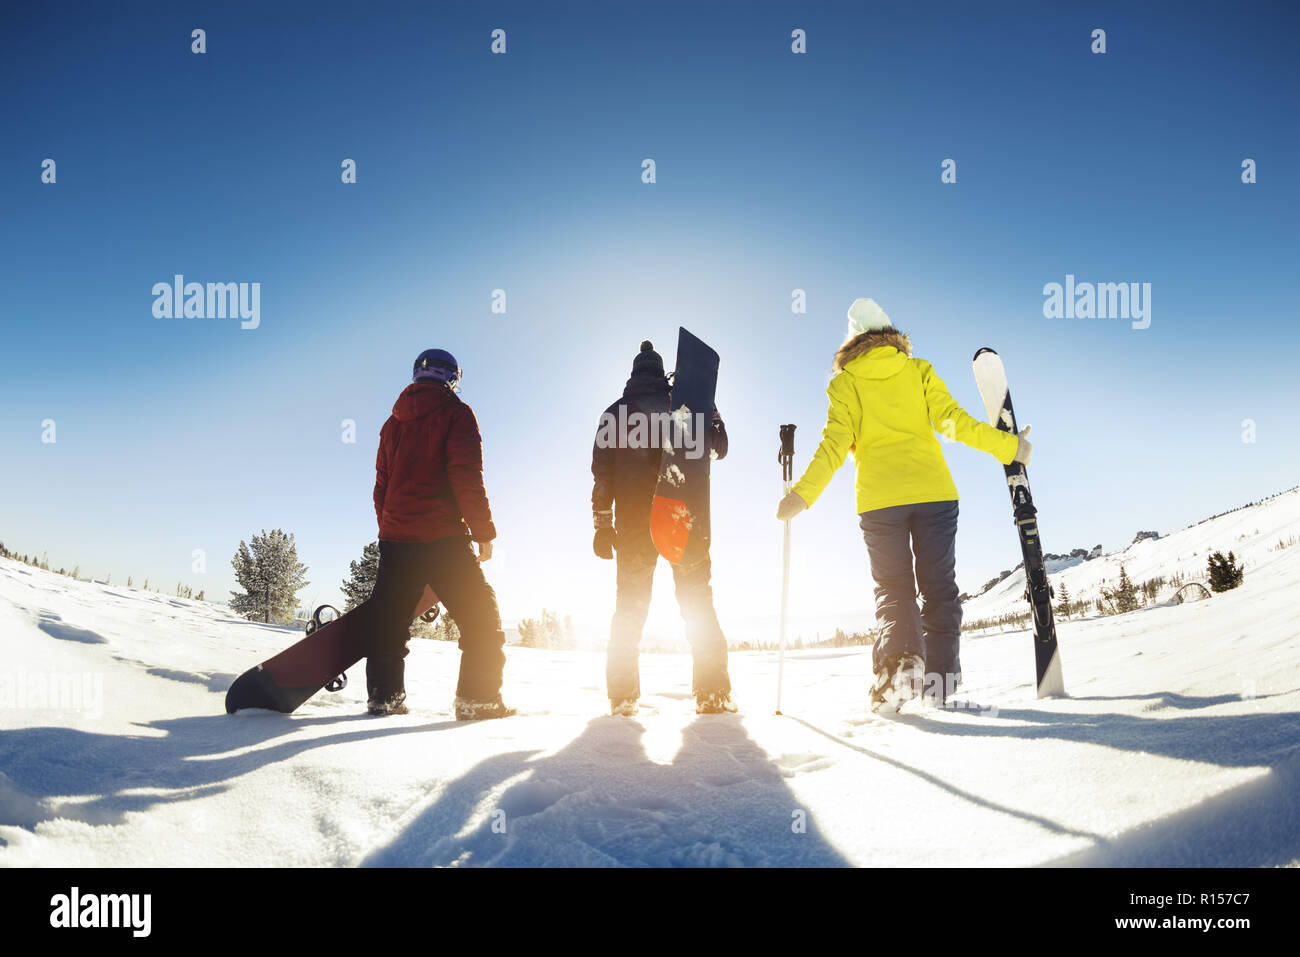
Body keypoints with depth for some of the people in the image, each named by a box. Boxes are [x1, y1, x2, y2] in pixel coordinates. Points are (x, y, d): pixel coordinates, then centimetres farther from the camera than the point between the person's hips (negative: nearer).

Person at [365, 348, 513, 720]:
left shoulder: (393, 422, 18)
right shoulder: (455, 413, -1)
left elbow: (381, 484, 18)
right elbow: (467, 477, -11)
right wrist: (484, 532, -7)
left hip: (395, 538, 6)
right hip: (443, 537, -6)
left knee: (389, 621, 13)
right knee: (481, 618, 1)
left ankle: (383, 697, 14)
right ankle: (477, 699, -4)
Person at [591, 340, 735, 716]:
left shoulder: (615, 412, 10)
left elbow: (602, 471, 4)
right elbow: (718, 448, 13)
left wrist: (602, 523, 6)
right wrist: (712, 417, 30)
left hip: (633, 520, 1)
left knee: (629, 607, 7)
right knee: (698, 604, 3)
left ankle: (623, 696, 4)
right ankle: (712, 694, -3)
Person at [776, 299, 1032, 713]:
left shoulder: (844, 383, 7)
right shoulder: (919, 370, 11)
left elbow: (834, 445, -3)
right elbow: (952, 420, 0)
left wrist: (802, 494, -2)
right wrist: (1007, 446, 6)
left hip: (879, 499, -1)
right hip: (934, 492, 1)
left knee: (893, 588, 6)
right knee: (938, 587, 9)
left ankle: (899, 659, -19)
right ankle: (941, 678, 4)